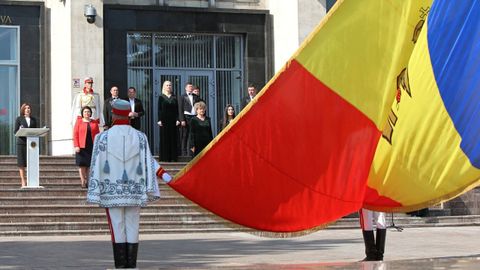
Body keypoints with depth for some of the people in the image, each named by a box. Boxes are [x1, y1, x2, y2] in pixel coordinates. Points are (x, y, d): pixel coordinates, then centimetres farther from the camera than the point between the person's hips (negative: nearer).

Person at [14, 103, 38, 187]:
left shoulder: (33, 119, 15)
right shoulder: (19, 119, 8)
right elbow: (15, 131, 3)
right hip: (22, 142, -2)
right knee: (21, 163, -4)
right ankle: (23, 182, -3)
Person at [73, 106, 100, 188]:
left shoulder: (94, 123, 8)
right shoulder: (79, 122, 3)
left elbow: (98, 135, 8)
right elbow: (75, 134, -2)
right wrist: (76, 146, -11)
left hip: (92, 147, 2)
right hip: (81, 147, -2)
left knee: (90, 164, 3)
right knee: (82, 164, -2)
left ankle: (88, 181, 9)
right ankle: (83, 181, 2)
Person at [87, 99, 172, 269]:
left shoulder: (103, 137, -3)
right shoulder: (140, 137, 2)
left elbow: (97, 166, -5)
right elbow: (148, 164, -1)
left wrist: (94, 193, -2)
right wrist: (150, 190, 1)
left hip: (112, 192, -2)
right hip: (134, 192, 2)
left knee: (117, 230, 1)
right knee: (132, 230, 5)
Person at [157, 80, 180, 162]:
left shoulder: (174, 98, 11)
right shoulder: (161, 97, 4)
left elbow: (177, 109, 7)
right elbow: (159, 109, 0)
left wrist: (177, 119, -4)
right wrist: (159, 120, -9)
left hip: (173, 120, 2)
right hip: (164, 120, -2)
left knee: (173, 138, 1)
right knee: (164, 138, -3)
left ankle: (173, 157, 4)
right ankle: (164, 157, 0)